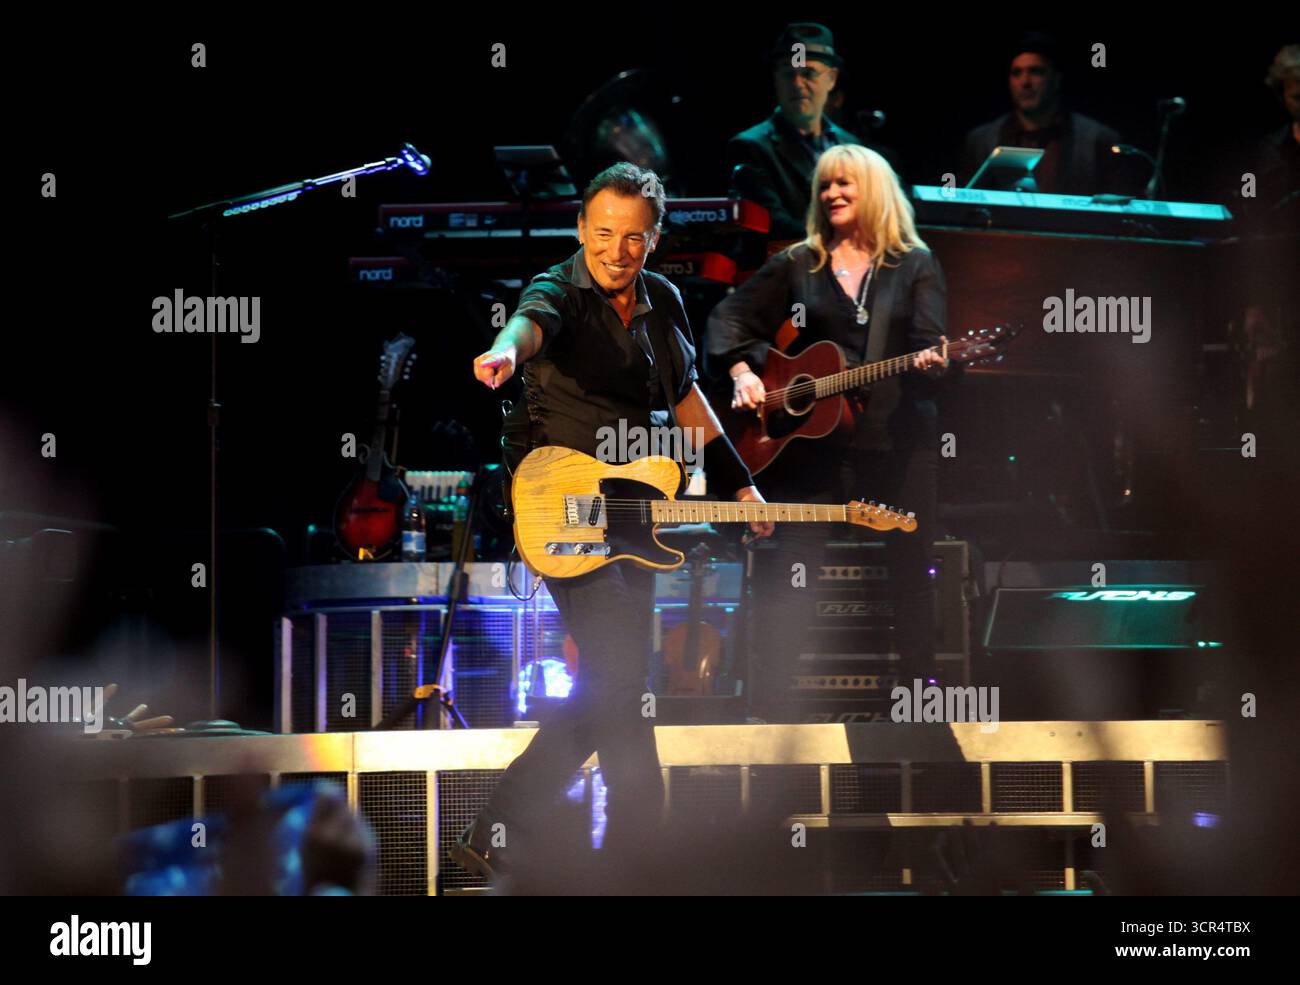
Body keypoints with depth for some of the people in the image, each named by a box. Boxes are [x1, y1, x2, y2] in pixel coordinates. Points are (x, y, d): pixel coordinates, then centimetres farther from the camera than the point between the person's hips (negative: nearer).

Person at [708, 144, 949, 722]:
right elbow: (729, 318, 13)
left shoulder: (915, 266, 5)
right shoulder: (798, 264, 10)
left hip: (897, 440, -1)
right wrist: (742, 372, -4)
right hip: (809, 435, 1)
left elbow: (930, 346, -5)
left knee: (911, 571, 4)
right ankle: (767, 706, -5)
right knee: (788, 567, -6)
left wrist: (932, 363, -28)